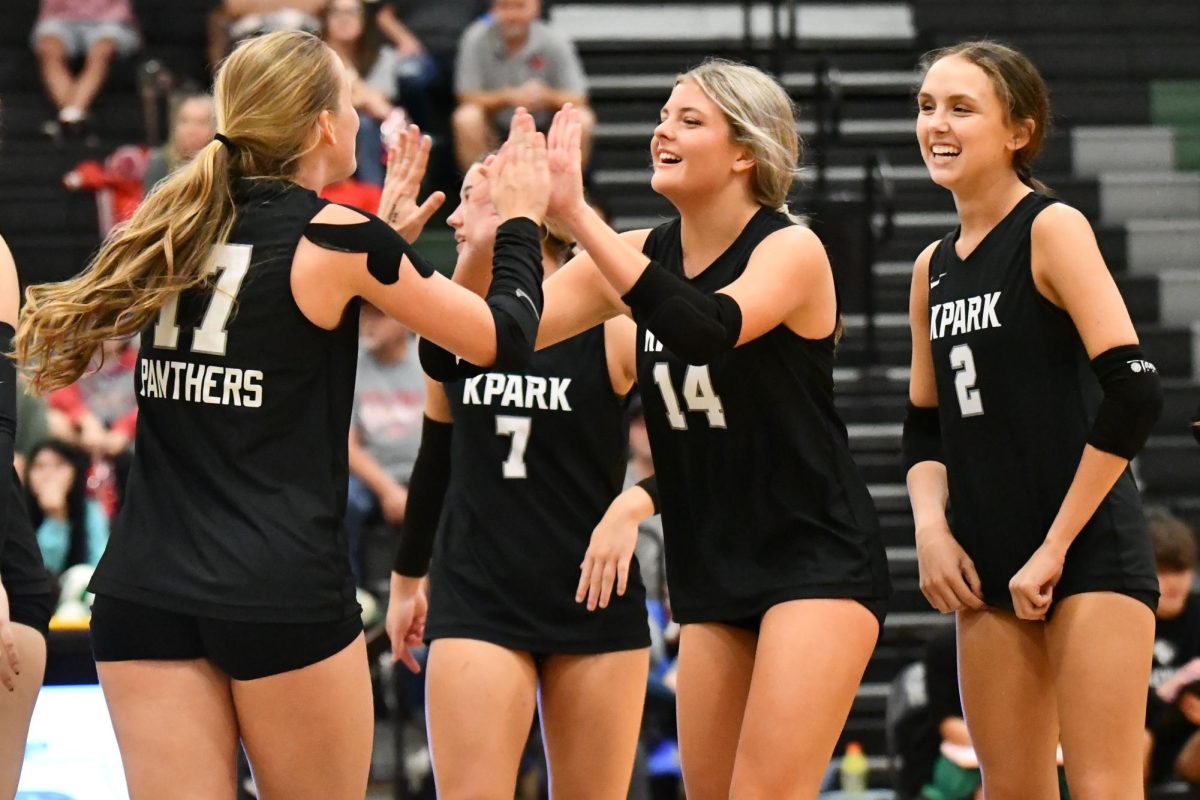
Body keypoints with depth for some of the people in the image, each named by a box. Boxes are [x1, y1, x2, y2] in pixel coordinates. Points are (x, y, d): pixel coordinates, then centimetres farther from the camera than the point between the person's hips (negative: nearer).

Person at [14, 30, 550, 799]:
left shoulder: (180, 225, 11)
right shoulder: (336, 237, -6)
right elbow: (507, 338, 3)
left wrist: (387, 241, 31)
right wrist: (522, 218, 19)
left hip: (143, 592, 5)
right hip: (282, 593, -5)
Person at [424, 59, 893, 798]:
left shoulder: (792, 250, -12)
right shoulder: (640, 257, 4)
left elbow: (704, 329, -34)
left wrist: (576, 214, -36)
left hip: (818, 563, -6)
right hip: (712, 572, 6)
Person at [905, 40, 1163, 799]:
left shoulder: (1052, 229, -8)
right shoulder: (934, 268, 12)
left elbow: (1134, 392, -17)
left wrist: (1055, 548, -16)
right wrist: (931, 527, 0)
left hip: (1090, 556, -7)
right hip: (990, 566, 7)